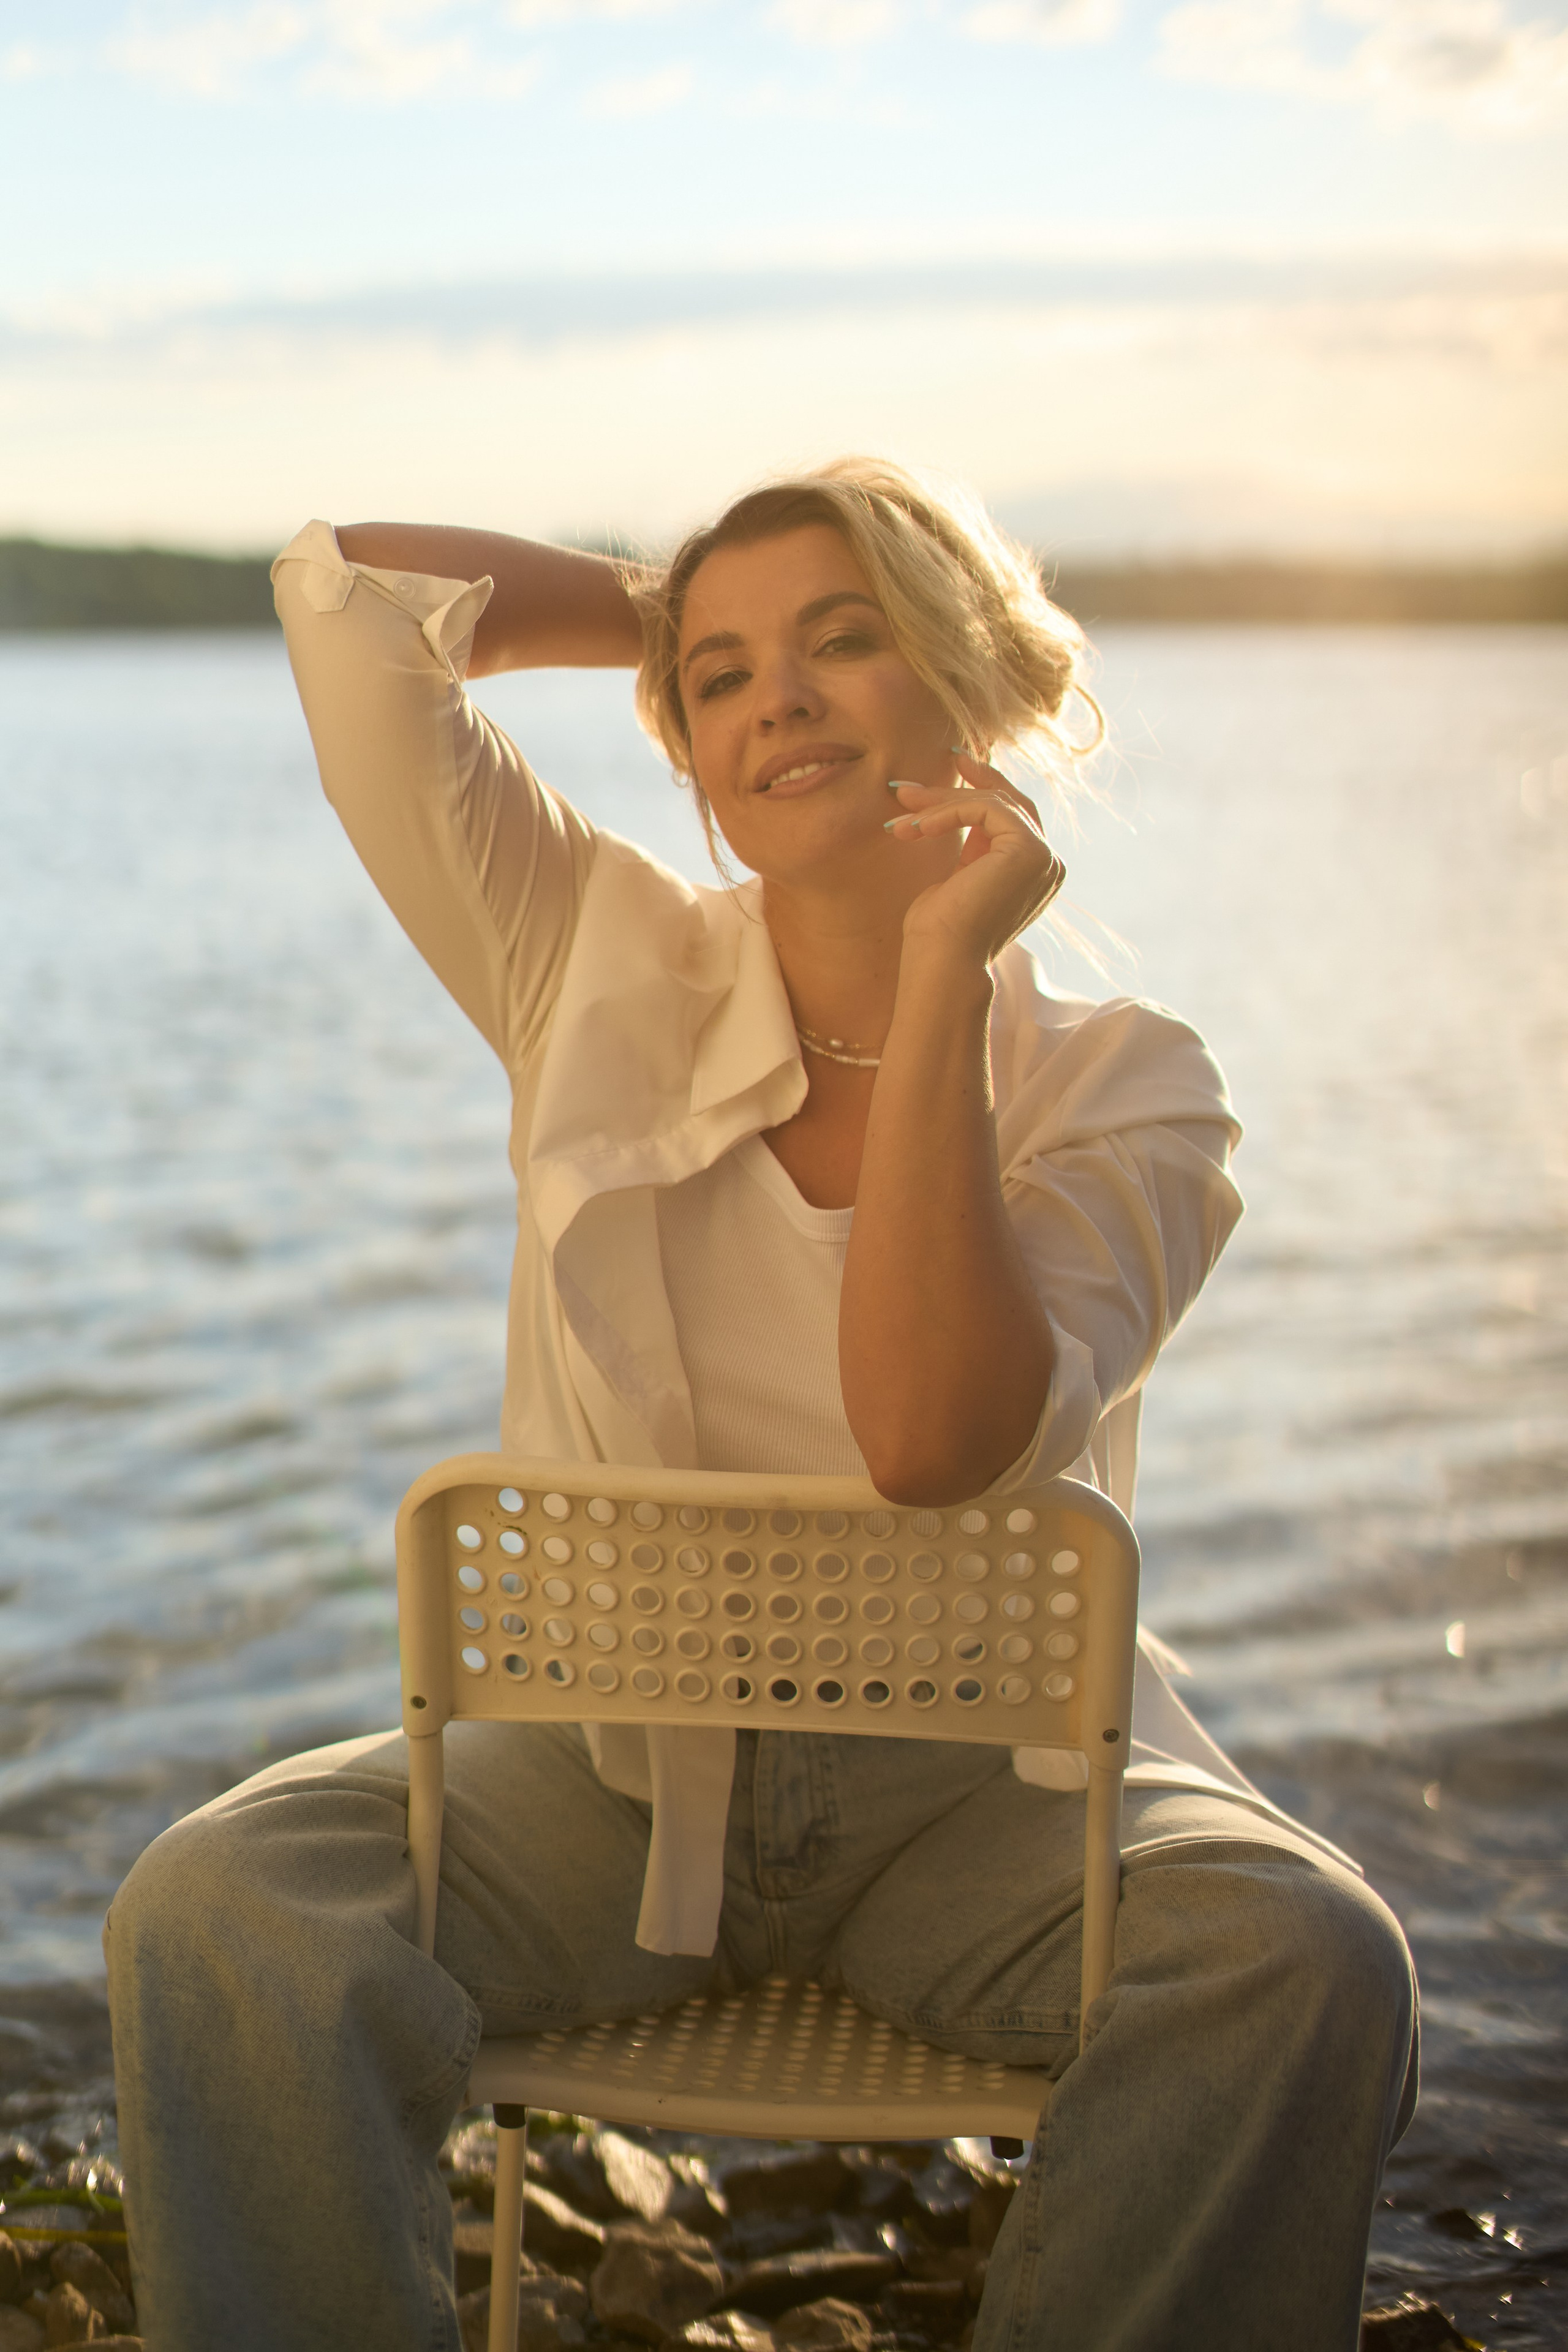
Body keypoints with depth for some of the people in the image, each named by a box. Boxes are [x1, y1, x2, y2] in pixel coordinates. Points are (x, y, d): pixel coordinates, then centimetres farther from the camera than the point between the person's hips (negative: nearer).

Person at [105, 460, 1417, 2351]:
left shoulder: (1123, 1091, -5)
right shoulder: (605, 969, 0)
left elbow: (935, 1442, -23)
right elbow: (348, 592, -5)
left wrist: (944, 976, -20)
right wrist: (669, 615, 5)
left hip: (980, 1781, 0)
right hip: (612, 1759, 1)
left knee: (1312, 1966, -29)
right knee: (217, 1911, -25)